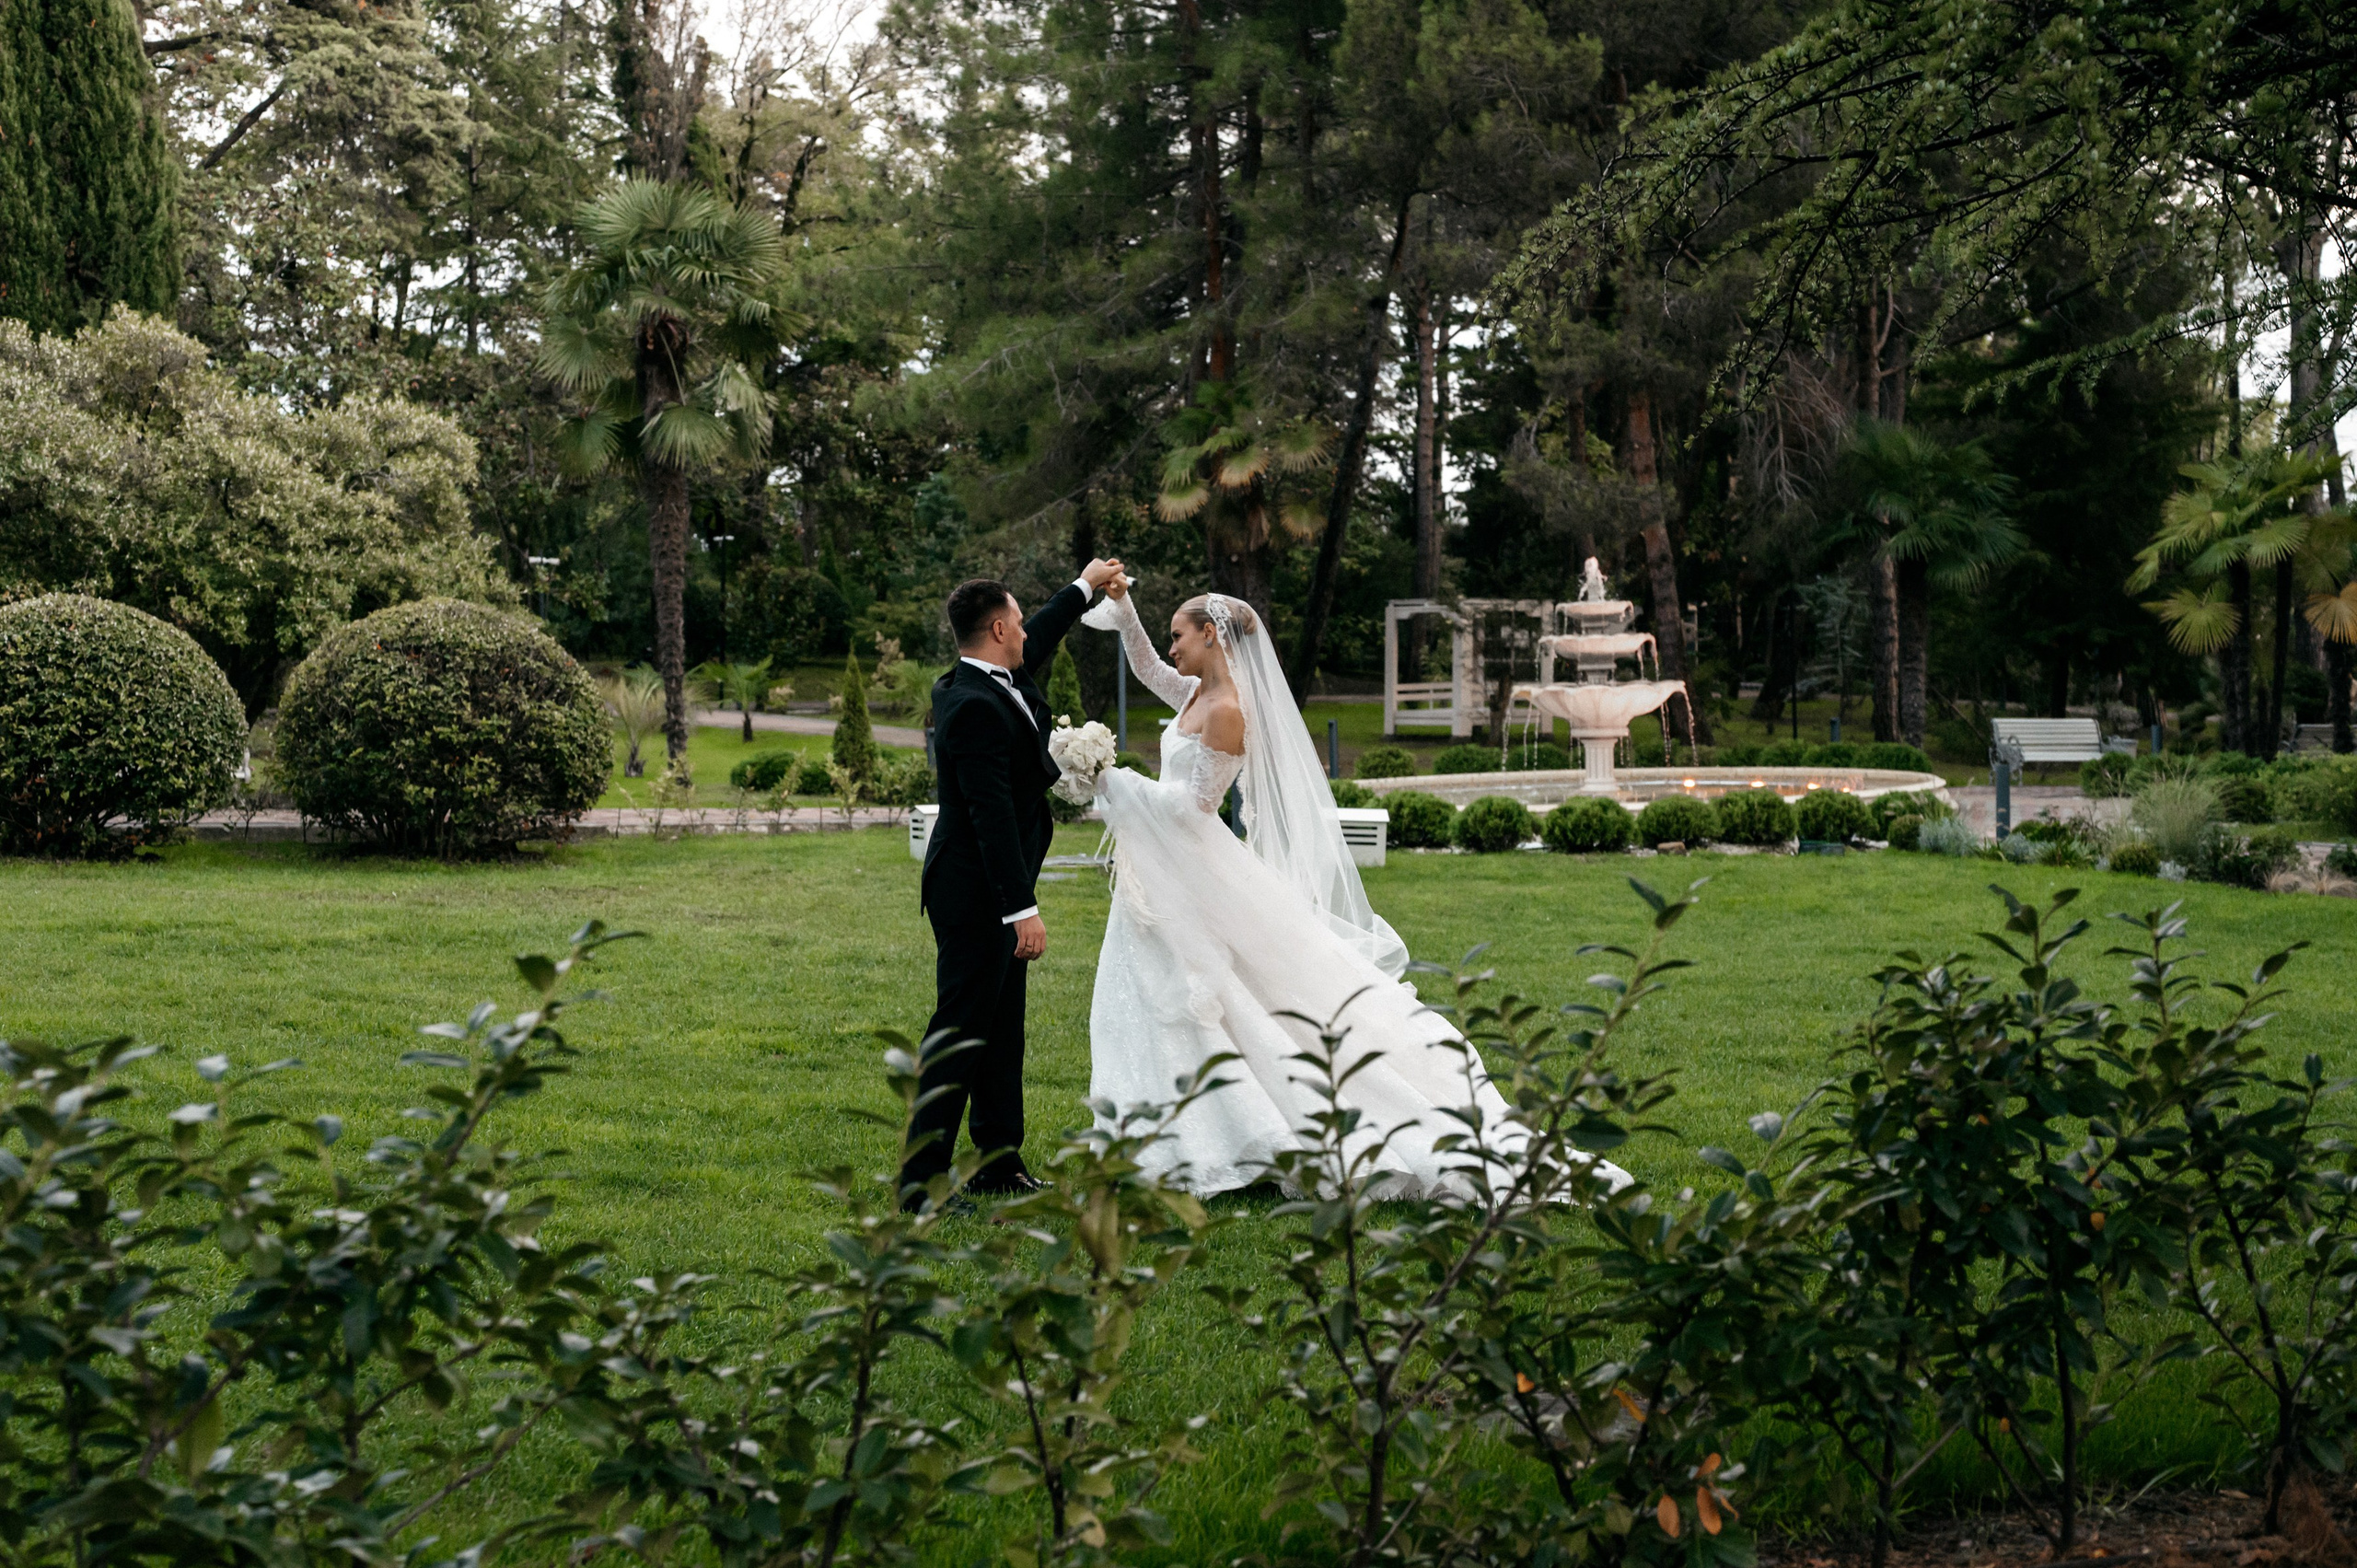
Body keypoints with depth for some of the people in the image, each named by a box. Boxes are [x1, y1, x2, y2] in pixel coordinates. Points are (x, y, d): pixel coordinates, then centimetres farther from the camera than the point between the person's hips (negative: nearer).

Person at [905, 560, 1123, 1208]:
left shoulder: (989, 681, 8)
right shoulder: (975, 707, -22)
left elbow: (1039, 642, 30)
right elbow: (993, 815, -26)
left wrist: (1084, 586, 43)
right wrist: (1022, 908, -27)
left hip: (991, 893, 11)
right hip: (975, 894, -11)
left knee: (1002, 1032, 16)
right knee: (960, 1035, -7)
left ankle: (999, 1163, 25)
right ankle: (920, 1182, -3)